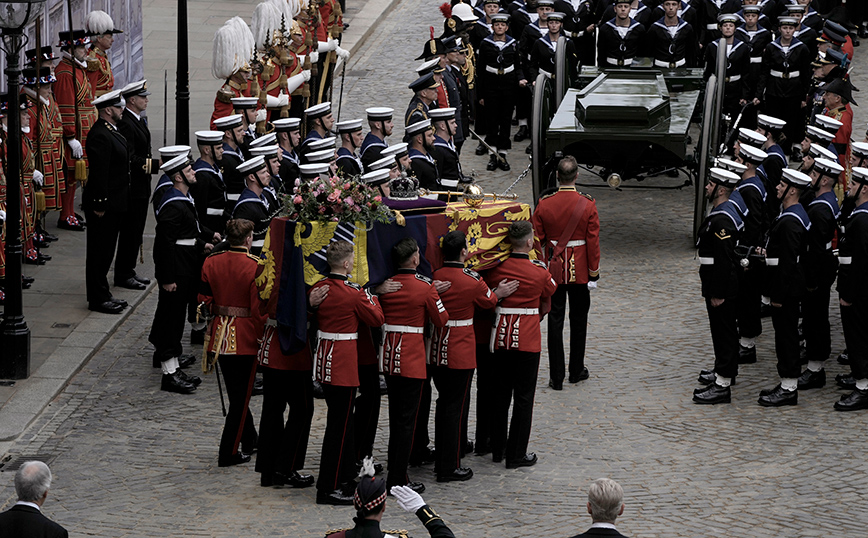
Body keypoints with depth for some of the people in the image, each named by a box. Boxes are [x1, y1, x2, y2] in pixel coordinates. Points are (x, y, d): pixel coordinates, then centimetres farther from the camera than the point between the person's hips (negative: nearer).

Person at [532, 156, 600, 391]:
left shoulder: (544, 205, -8)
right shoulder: (587, 205, -10)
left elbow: (537, 241, -2)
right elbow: (593, 242, -7)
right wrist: (594, 272, 2)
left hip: (553, 270, 0)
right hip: (580, 272, 0)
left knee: (555, 321, 4)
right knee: (578, 319, 15)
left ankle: (556, 377, 3)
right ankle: (577, 371, 25)